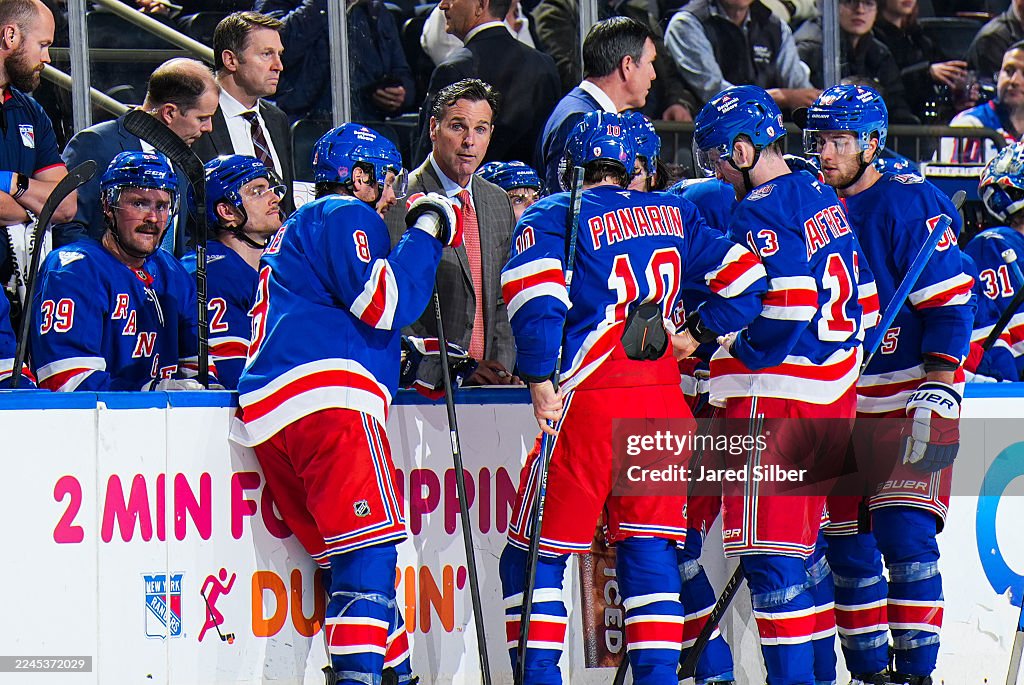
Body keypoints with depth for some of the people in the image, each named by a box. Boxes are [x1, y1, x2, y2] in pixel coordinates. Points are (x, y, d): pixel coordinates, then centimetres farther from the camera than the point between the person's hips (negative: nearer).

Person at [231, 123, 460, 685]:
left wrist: (412, 356, 32)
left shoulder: (293, 232, 34)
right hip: (327, 399, -10)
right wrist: (425, 233, 1)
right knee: (370, 549, -15)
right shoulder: (347, 217, 4)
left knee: (349, 562, 11)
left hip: (267, 411, 10)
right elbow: (384, 303, -9)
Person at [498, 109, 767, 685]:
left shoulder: (552, 216, 2)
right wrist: (695, 334, 25)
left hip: (586, 401, -4)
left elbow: (535, 297, -14)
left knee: (538, 550, 4)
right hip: (662, 399, 4)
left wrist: (541, 380, -13)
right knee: (648, 546, 10)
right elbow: (742, 278, 15)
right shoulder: (673, 215, 15)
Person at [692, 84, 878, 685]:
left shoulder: (760, 212, -14)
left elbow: (787, 311, -22)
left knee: (769, 554, -7)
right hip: (834, 398, 9)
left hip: (776, 401, -9)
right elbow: (861, 301, 19)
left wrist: (730, 365, -10)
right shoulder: (823, 199, 15)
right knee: (797, 549, 15)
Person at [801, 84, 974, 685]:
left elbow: (951, 304, -14)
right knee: (848, 545, 6)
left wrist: (936, 397, -21)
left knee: (904, 534, -14)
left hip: (912, 395, -6)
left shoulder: (910, 206, -11)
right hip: (840, 399, 6)